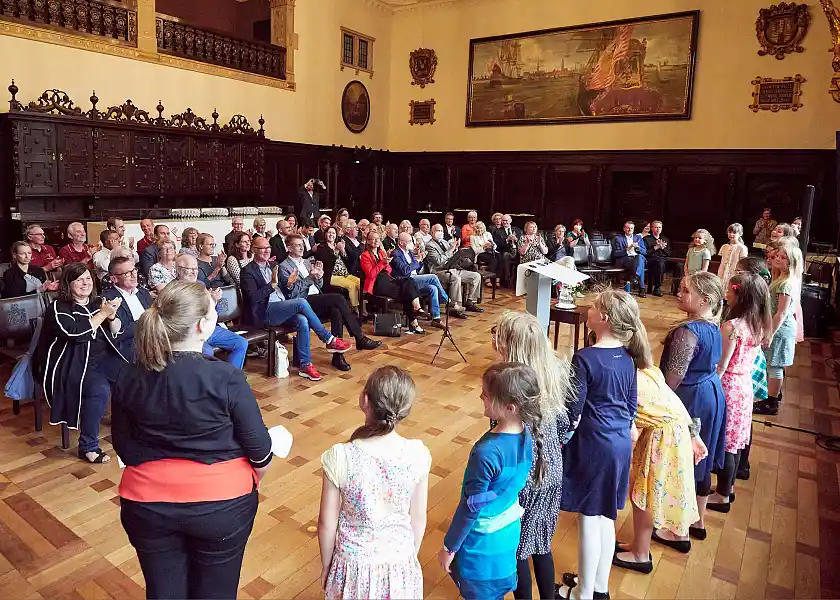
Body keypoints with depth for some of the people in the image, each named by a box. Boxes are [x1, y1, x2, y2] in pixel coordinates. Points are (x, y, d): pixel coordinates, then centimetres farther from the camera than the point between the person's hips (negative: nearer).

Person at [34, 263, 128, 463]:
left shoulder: (98, 302, 13)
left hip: (103, 357, 6)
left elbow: (116, 332, 13)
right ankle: (88, 446, -20)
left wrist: (112, 316, -7)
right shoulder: (58, 309, -3)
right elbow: (76, 333, -19)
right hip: (72, 363, -6)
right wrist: (102, 314, -17)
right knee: (99, 389, -32)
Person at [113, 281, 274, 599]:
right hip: (221, 503, -3)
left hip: (148, 504, 3)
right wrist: (256, 474, 10)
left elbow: (125, 449, 3)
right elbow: (259, 451, -12)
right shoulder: (227, 378, -21)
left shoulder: (128, 378, -9)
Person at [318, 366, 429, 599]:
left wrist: (326, 565, 5)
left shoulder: (340, 458, -26)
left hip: (354, 565, -1)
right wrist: (412, 557, 12)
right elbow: (419, 519, -7)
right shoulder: (418, 455, -21)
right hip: (399, 564, 1)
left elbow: (327, 523, -13)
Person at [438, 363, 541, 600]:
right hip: (510, 530, 6)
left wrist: (449, 547, -9)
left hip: (482, 541, -6)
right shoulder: (527, 435, -12)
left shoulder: (487, 452, -35)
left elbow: (471, 507, -24)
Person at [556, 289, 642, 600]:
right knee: (605, 518, 21)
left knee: (588, 520, 9)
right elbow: (631, 404, 9)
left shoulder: (585, 358, -22)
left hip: (592, 444, -7)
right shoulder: (627, 357, 0)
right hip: (621, 443, 8)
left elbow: (573, 411, -17)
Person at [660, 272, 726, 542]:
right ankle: (698, 521, 38)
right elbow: (711, 364, 12)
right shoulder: (713, 328, 2)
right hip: (712, 395, 9)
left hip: (690, 399, -9)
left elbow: (673, 377, -24)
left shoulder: (687, 332, -26)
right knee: (700, 460, 21)